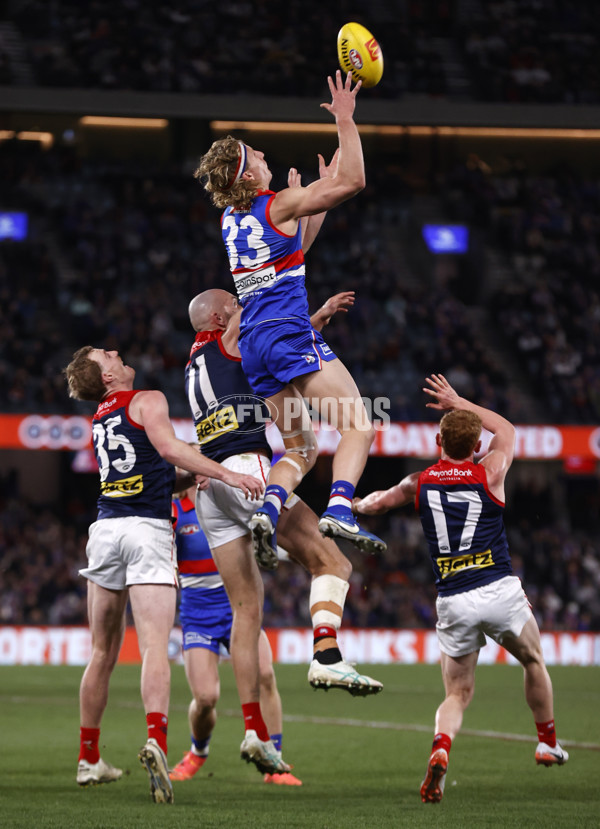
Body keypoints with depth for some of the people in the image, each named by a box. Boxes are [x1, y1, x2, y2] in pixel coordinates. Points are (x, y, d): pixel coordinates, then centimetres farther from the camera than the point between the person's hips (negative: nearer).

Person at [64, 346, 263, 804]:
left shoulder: (99, 419, 21)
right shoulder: (148, 401, 1)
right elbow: (167, 446, -18)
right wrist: (226, 474, -24)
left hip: (106, 527, 6)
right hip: (148, 530, -6)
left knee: (103, 654, 15)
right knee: (154, 648, -15)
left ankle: (89, 758, 21)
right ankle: (156, 740, -35)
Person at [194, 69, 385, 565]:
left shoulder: (232, 218, 17)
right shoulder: (278, 205, -5)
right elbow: (354, 182, -8)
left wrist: (321, 193, 35)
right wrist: (345, 121, -3)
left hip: (254, 342, 8)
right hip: (289, 333, -8)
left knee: (301, 447, 14)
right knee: (358, 424, -11)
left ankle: (268, 510, -11)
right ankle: (340, 509, -32)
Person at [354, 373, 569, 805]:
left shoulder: (419, 483, 6)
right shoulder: (489, 474, 1)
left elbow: (374, 503, 23)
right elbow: (507, 430, 22)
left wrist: (358, 503, 46)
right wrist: (459, 403, 29)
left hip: (453, 602, 2)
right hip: (500, 589, -2)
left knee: (458, 694, 9)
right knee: (534, 661, 26)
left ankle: (440, 749, -22)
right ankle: (548, 744, 35)